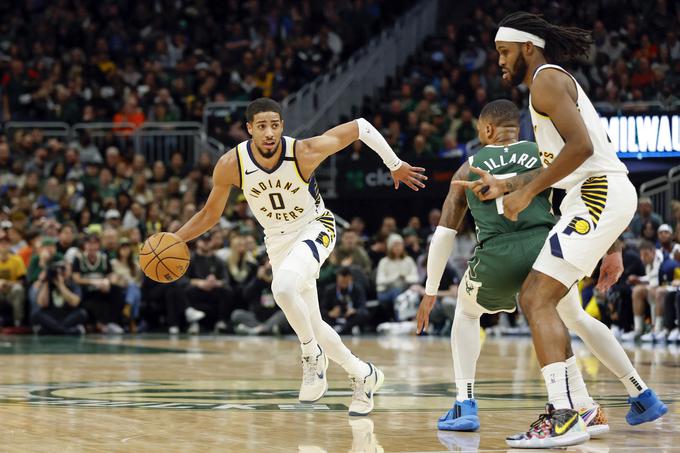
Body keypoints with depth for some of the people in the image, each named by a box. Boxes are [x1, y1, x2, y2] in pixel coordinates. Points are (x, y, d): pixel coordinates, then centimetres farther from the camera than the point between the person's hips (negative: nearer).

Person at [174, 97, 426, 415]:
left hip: (314, 228, -4)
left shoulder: (305, 152, -26)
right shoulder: (230, 165, -18)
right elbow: (210, 215, -2)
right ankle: (363, 376, 28)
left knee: (283, 286, -34)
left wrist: (395, 165, -6)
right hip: (278, 241, 4)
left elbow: (359, 127, -12)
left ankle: (312, 355, -11)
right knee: (311, 326, 7)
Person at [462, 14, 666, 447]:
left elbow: (580, 146, -20)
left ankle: (565, 419, -24)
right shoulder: (552, 84, 25)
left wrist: (527, 193, -15)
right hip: (592, 196, 10)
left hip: (599, 194, -10)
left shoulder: (547, 79, -6)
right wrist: (505, 185, 21)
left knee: (539, 300, -16)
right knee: (534, 297, 14)